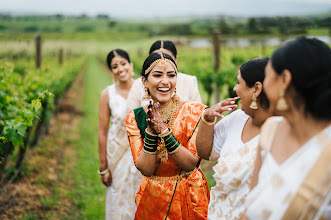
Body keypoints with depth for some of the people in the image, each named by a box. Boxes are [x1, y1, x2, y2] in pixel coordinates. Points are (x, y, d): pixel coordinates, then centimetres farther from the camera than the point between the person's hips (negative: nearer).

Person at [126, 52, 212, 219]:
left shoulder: (194, 111, -12)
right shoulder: (134, 117, -7)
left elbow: (191, 163, -18)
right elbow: (146, 169, -13)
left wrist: (164, 131, -27)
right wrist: (151, 131, -26)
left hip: (190, 197, -1)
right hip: (152, 198, 1)